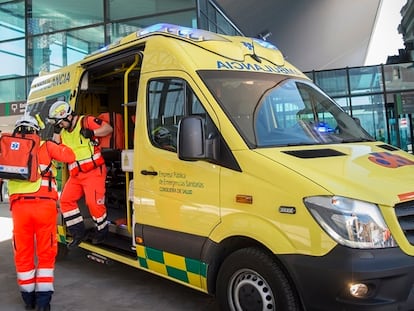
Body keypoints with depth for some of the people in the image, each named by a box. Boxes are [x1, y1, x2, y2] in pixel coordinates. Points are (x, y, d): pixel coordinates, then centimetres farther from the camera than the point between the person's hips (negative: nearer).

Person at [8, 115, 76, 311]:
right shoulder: (45, 146, 9)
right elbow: (70, 157, 12)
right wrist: (57, 143, 26)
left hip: (19, 206, 2)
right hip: (44, 205, -1)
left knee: (23, 253, 14)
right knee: (46, 253, 9)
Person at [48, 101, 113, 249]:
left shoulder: (86, 121, -7)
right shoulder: (62, 131, 14)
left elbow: (109, 128, -6)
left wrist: (92, 133, -19)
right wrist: (56, 132, 1)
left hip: (93, 171, -8)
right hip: (75, 175, 8)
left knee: (94, 202, -10)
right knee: (66, 200, 2)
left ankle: (101, 232, 12)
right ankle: (79, 233, 11)